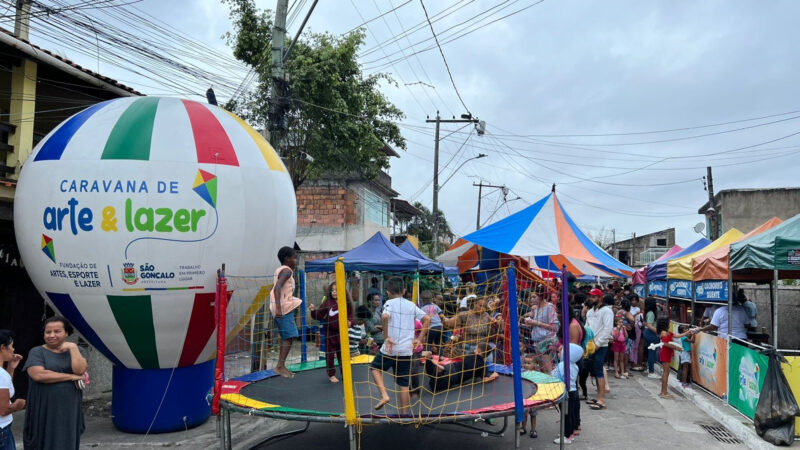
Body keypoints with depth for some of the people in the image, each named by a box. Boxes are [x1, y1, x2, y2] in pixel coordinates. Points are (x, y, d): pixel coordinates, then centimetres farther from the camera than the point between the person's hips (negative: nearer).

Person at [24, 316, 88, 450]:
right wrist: (71, 376, -14)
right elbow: (38, 375, -17)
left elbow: (80, 370, -10)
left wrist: (73, 347, -10)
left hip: (69, 410, 2)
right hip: (43, 410, -2)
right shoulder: (37, 352, 0)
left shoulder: (76, 350, 7)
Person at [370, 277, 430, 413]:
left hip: (390, 349, -4)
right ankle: (404, 414, 13)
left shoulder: (389, 303, -4)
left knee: (375, 368, 21)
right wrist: (419, 339, 6)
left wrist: (387, 337, -17)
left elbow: (385, 317, -24)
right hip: (407, 350, 4)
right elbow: (427, 319, 6)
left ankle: (384, 395, 3)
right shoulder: (411, 305, 10)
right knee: (404, 384, 10)